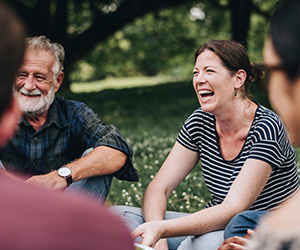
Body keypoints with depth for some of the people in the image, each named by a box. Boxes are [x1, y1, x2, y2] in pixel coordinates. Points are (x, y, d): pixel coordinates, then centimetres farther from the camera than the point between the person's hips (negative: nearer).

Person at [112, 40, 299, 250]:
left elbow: (232, 210, -27)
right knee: (119, 215, -12)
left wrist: (161, 230, -39)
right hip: (217, 228, 6)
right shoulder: (200, 122, -1)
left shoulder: (266, 128, -20)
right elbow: (158, 188, -3)